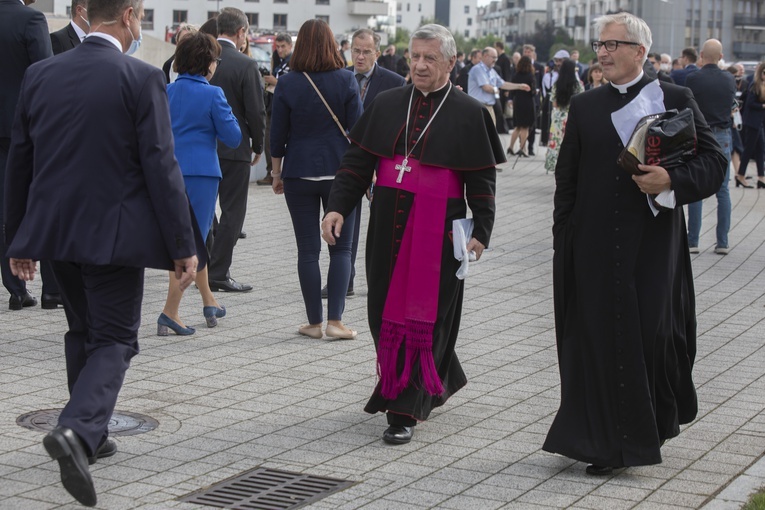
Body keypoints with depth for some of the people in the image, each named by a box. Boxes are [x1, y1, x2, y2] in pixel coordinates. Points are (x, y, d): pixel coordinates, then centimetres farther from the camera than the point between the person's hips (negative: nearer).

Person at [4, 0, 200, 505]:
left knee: (83, 332, 21)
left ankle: (90, 436, 29)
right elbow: (161, 166, -13)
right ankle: (78, 429, -19)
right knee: (114, 339, 2)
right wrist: (183, 246, -8)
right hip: (114, 233, -5)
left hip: (54, 231, 5)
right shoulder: (142, 79, -11)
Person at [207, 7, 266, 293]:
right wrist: (258, 146, 3)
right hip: (234, 149, -5)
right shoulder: (246, 66, -14)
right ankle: (218, 274, 2)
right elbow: (255, 111, -12)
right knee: (232, 210, 3)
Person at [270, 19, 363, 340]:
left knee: (308, 250, 6)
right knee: (341, 247, 6)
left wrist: (277, 173, 11)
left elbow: (278, 134, 0)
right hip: (339, 170, 0)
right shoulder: (346, 80, -4)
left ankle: (315, 323, 9)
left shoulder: (287, 84, -4)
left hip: (299, 172, 0)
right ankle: (335, 321, -2)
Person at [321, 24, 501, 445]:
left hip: (437, 232, -5)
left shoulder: (469, 114, -2)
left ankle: (405, 410, 4)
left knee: (423, 315, -3)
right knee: (385, 311, 11)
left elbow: (482, 181, -2)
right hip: (388, 225, 5)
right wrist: (338, 207, -4)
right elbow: (357, 161, 8)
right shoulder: (386, 104, 8)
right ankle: (440, 380, 33)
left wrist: (480, 232, -10)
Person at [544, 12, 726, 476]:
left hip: (653, 244, -2)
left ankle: (659, 423, 24)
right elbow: (567, 178, 13)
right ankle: (610, 444, 11)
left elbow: (714, 163, -1)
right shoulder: (584, 106, 11)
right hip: (596, 245, 3)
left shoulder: (676, 100, 3)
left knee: (654, 333, -2)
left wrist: (672, 180, -20)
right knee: (601, 339, 2)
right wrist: (564, 243, 8)